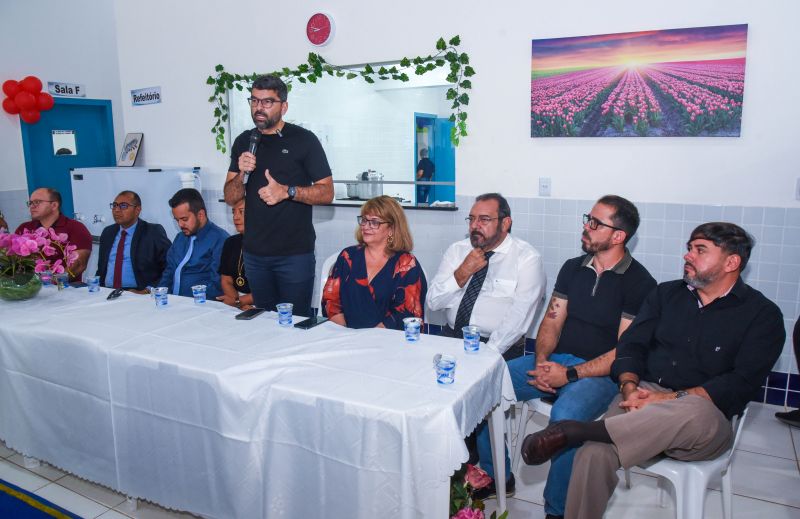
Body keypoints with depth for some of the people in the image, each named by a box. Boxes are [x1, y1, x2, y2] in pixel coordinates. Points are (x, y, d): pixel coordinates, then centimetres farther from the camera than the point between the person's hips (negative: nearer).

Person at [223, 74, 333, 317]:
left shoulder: (303, 140, -4)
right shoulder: (243, 142, 9)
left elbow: (327, 193, -6)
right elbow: (230, 197, 10)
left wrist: (287, 191, -20)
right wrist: (242, 174, -10)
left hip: (295, 253, -4)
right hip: (254, 252, 4)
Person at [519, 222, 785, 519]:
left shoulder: (762, 314, 4)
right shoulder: (666, 294, 16)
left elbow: (742, 383, -7)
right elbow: (632, 344, 10)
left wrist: (672, 400, -17)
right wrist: (630, 387, -11)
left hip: (707, 417, -2)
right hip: (645, 396, 3)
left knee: (695, 413, -41)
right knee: (594, 454, -28)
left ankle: (576, 431, -36)